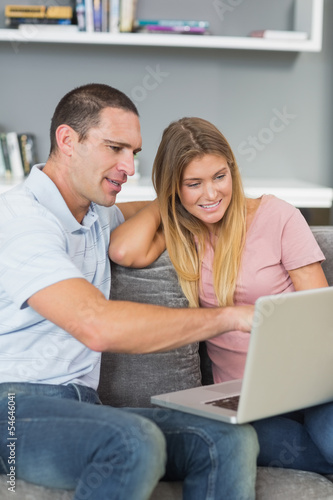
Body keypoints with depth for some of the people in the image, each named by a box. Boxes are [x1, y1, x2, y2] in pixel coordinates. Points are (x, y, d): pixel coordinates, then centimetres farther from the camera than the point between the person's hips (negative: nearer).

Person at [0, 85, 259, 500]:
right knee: (135, 442, -38)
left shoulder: (95, 214, 18)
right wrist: (229, 316, -21)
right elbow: (97, 326, -26)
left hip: (81, 404, 8)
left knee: (230, 441, -17)